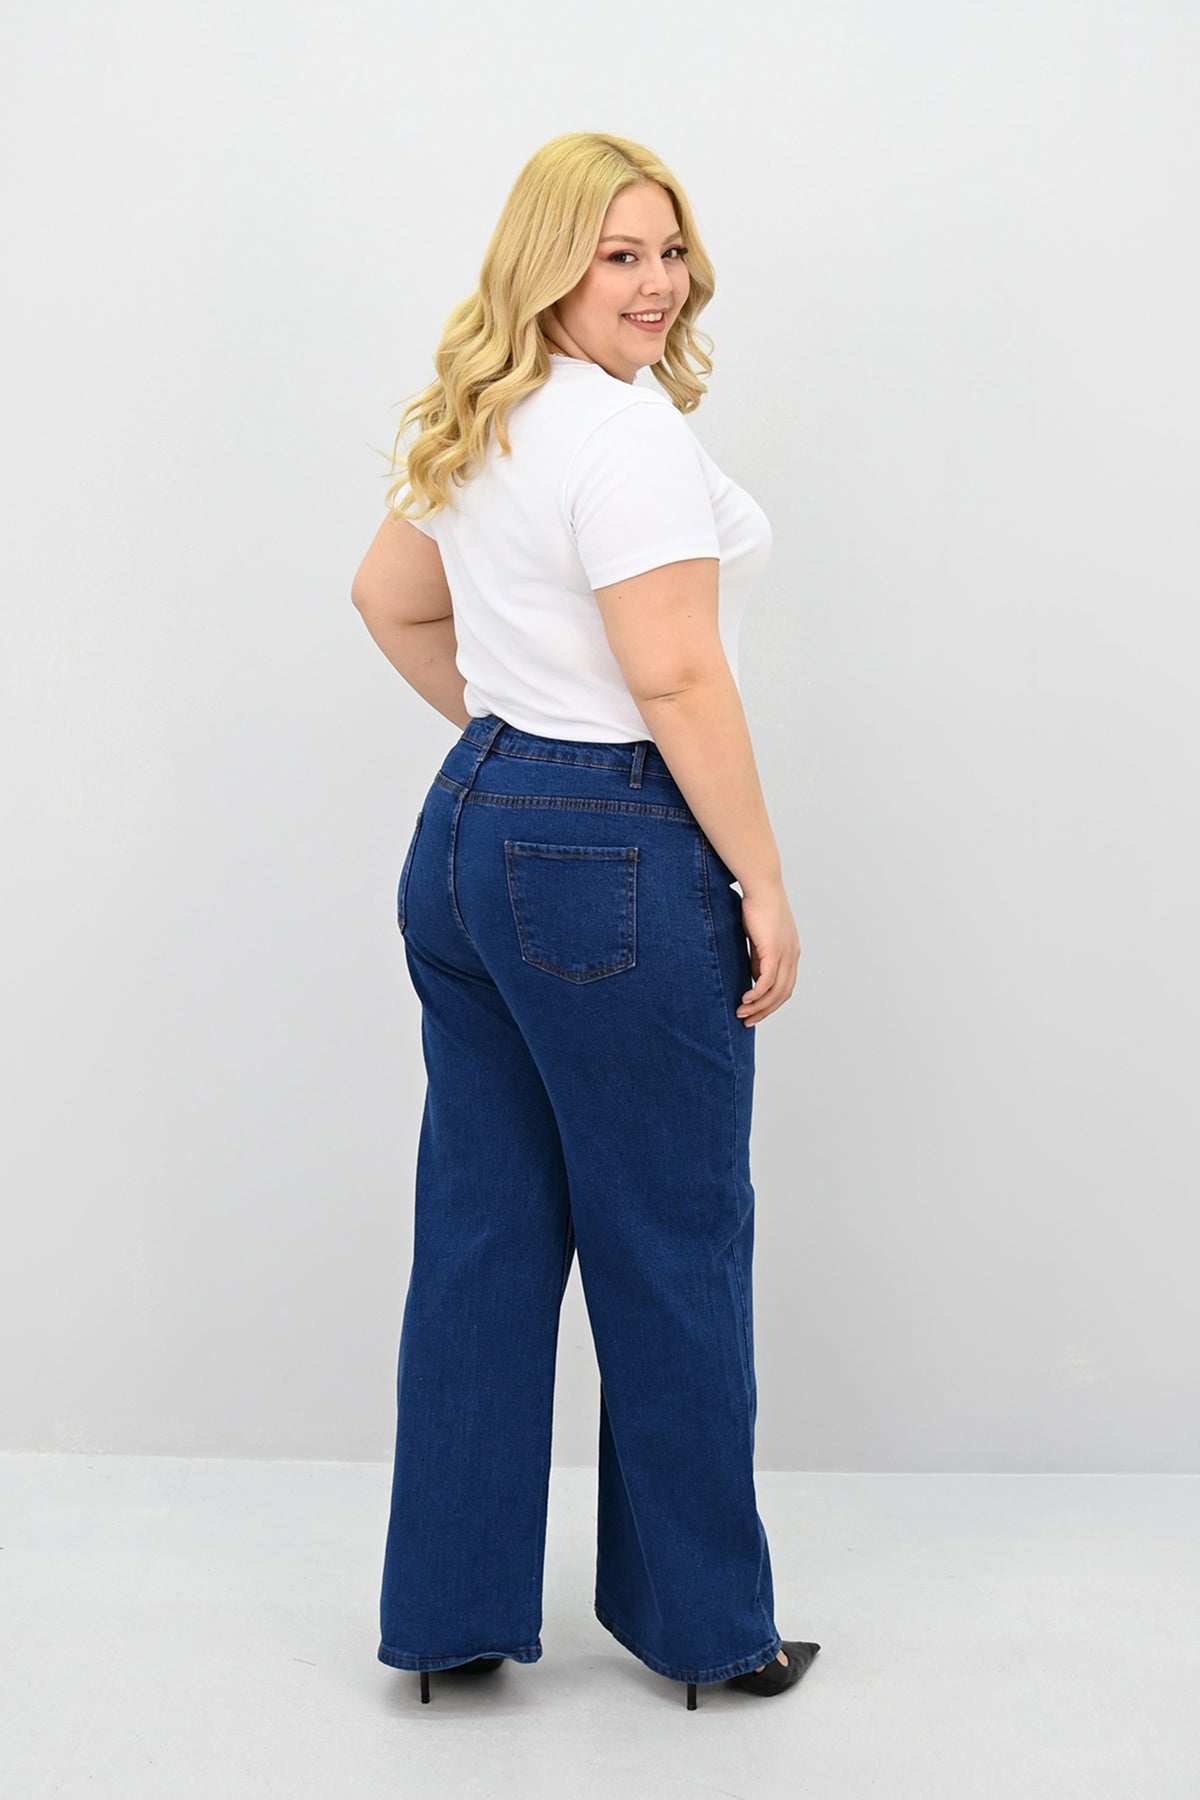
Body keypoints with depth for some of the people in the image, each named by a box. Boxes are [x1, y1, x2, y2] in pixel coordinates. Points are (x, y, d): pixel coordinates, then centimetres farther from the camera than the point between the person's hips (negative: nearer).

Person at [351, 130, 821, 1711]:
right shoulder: (630, 430, -16)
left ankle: (453, 1608, 23)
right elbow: (677, 677, -21)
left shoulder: (484, 427, 13)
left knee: (482, 1239, 13)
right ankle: (700, 1618, 21)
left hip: (464, 834, 9)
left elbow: (390, 598, 24)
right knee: (674, 1253, 5)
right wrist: (763, 881, -16)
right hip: (614, 866, -9)